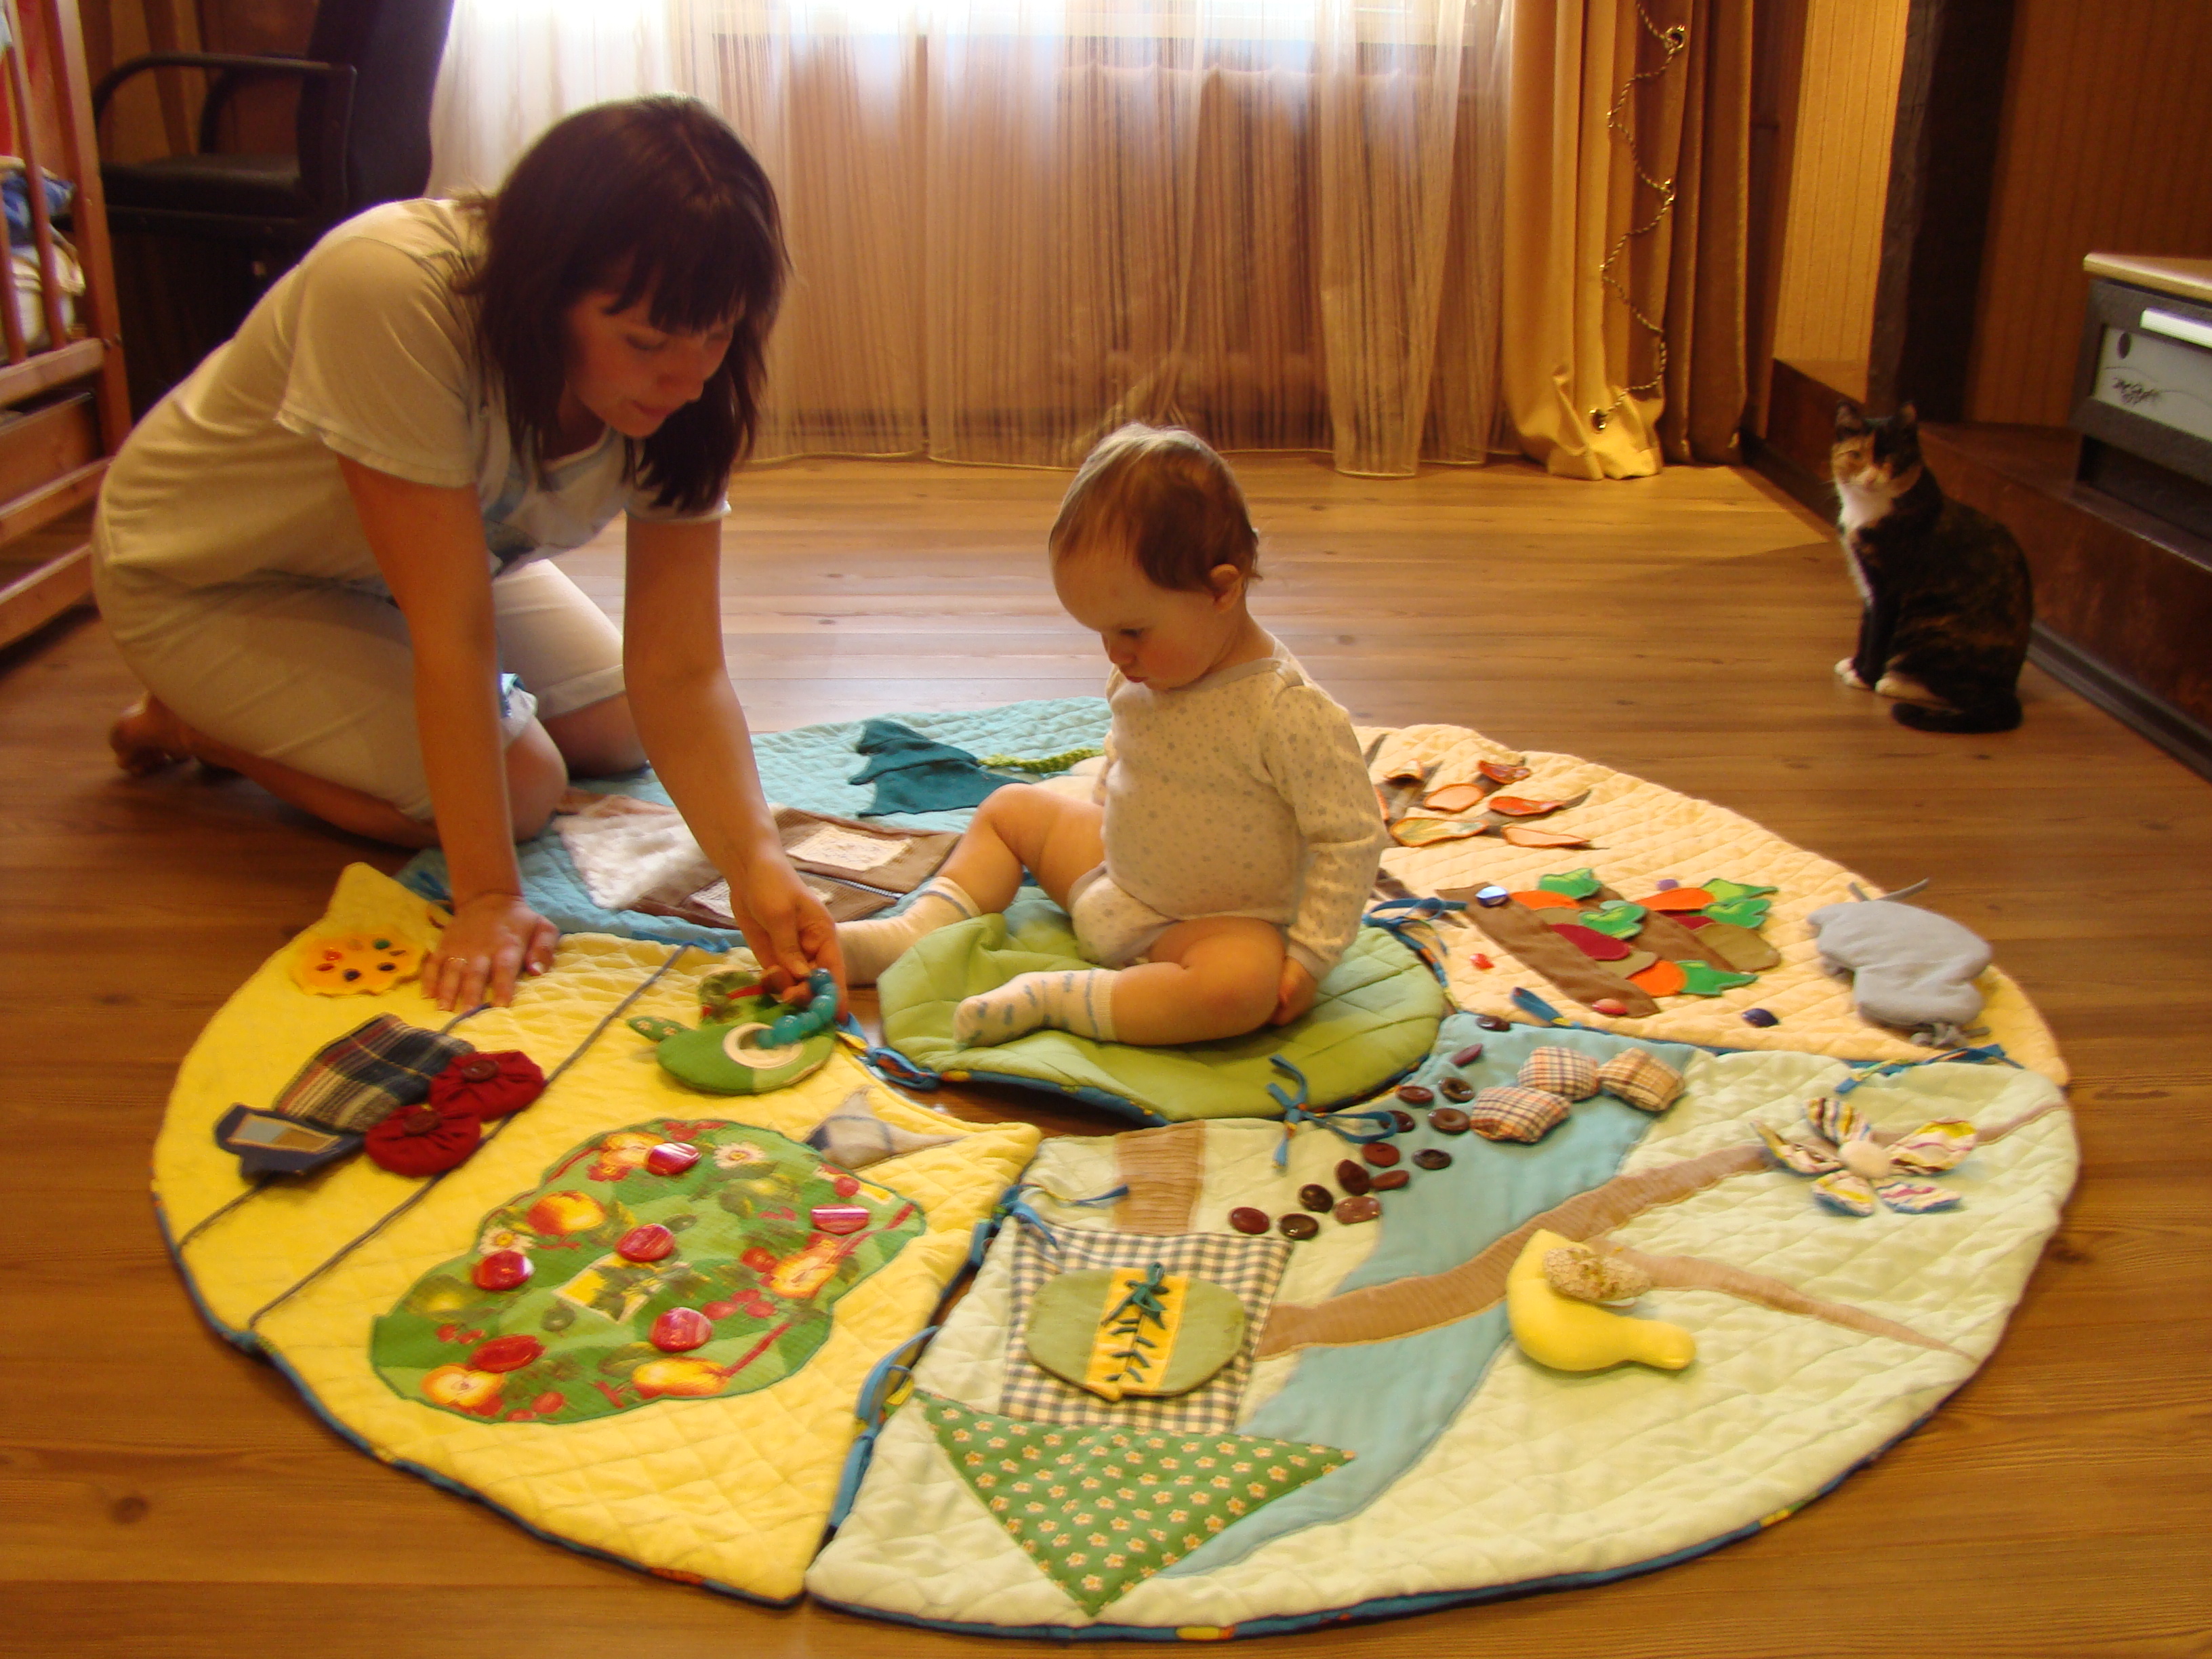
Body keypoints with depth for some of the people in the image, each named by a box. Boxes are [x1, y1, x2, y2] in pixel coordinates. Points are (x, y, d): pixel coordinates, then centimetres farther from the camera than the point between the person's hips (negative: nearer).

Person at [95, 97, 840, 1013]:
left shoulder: (677, 378, -22)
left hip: (427, 549, 6)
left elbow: (678, 672, -25)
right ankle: (191, 724, 5)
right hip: (204, 571, -6)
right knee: (521, 781, -18)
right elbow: (454, 634, -38)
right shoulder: (389, 291, -39)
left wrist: (754, 860, -41)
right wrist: (488, 897, -36)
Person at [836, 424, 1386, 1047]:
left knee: (1245, 985, -40)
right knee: (1011, 808, 14)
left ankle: (1054, 999, -28)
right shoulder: (1145, 671, -4)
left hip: (1221, 923, -7)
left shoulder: (1290, 711, -27)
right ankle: (918, 932, 4)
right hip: (1114, 879, 8)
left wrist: (1309, 959, -23)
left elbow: (1352, 839, -23)